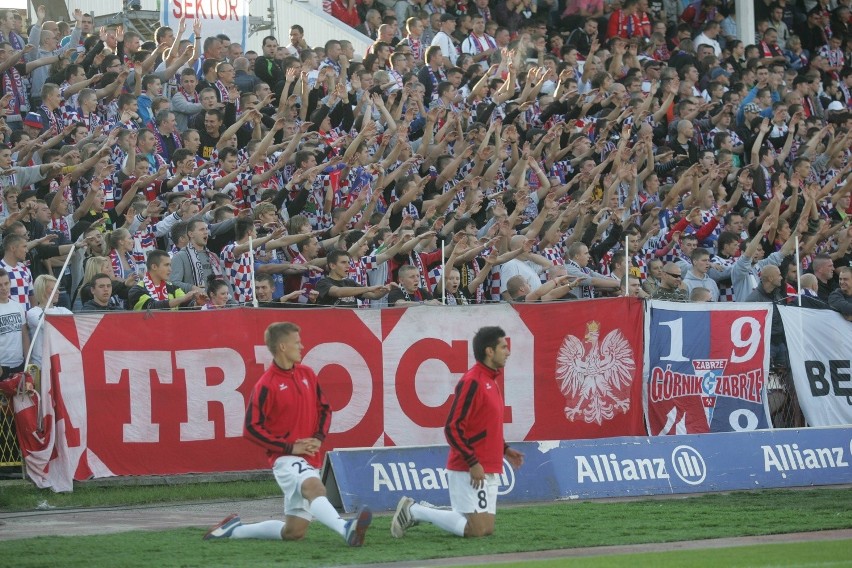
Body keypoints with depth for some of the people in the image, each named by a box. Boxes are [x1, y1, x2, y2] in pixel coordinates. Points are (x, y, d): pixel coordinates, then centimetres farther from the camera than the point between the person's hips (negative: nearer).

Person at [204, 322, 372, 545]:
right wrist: (289, 447, -15)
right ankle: (346, 529, -62)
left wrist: (319, 438, 0)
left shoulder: (307, 374, 10)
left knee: (294, 532, 7)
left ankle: (235, 529, 24)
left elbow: (324, 409, 19)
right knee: (315, 487, -37)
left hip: (310, 460, 7)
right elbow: (251, 429, -10)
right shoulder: (266, 385, -10)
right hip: (285, 459, -7)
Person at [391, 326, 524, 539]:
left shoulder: (491, 381, 15)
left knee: (486, 529, 8)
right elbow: (452, 428, -19)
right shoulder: (472, 382, -15)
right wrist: (473, 463, -21)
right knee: (477, 530, -12)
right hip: (469, 471, -10)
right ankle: (413, 511, 0)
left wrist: (504, 450, 17)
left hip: (488, 471, 10)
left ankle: (416, 511, 18)